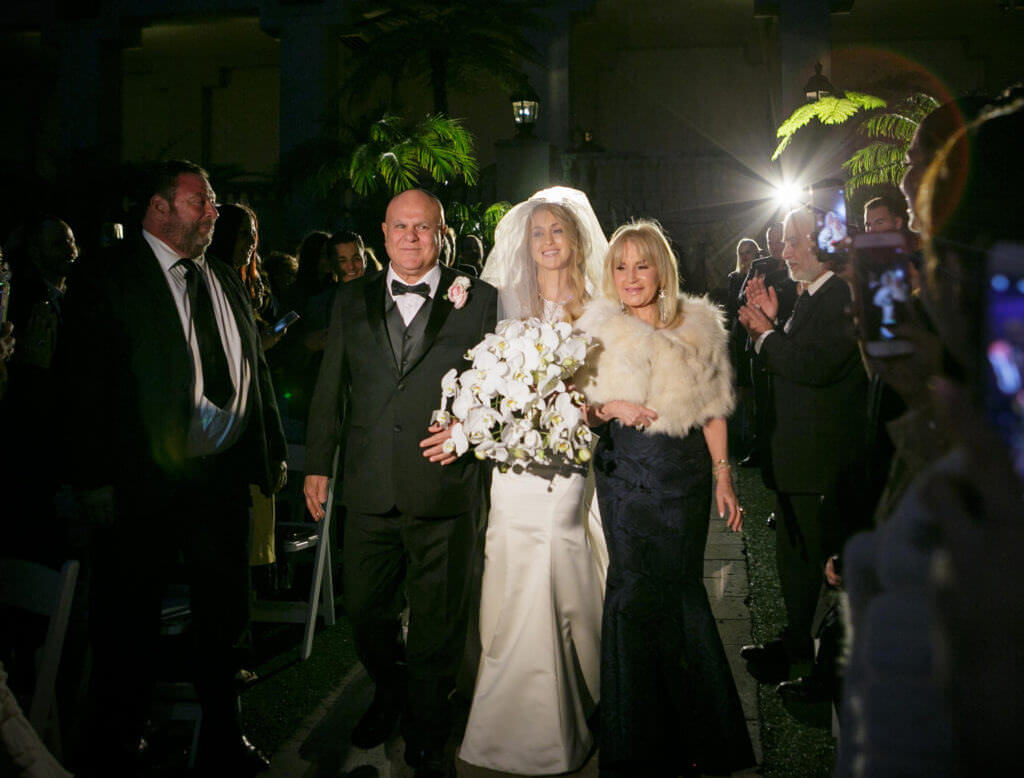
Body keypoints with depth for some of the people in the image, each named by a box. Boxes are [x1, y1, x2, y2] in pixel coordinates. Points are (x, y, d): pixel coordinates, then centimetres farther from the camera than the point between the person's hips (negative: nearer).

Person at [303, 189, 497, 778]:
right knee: (365, 612, 14)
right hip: (369, 489, 3)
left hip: (444, 489, -2)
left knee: (437, 624, 8)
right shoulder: (352, 300, 10)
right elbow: (330, 390, 12)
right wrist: (318, 464, 10)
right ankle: (390, 696, 44)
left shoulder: (480, 300, 1)